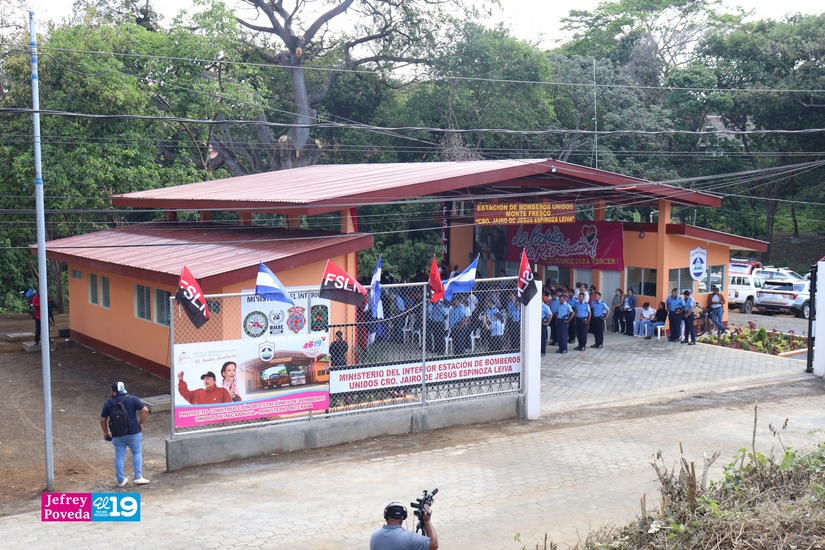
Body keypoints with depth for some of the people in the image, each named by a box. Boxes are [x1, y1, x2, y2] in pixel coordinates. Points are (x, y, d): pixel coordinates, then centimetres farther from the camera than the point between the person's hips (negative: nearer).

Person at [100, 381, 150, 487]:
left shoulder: (108, 403, 0)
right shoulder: (132, 399, -4)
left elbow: (103, 420, 6)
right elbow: (145, 410, -12)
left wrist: (106, 432, 22)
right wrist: (141, 423, 0)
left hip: (117, 436, 1)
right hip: (133, 433, -1)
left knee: (119, 457, 10)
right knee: (137, 453, 11)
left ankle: (121, 480, 16)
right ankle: (138, 477, 5)